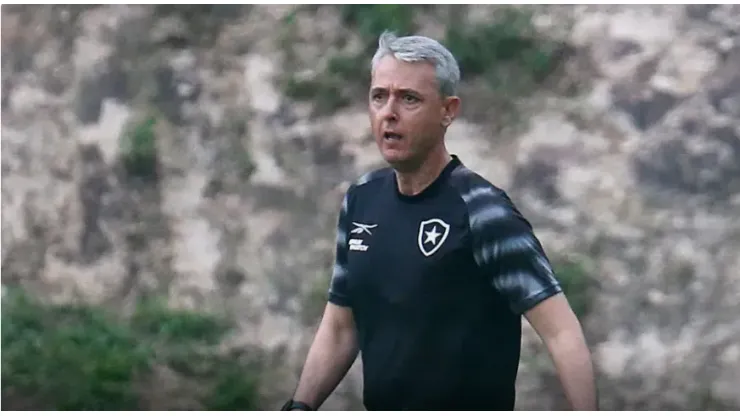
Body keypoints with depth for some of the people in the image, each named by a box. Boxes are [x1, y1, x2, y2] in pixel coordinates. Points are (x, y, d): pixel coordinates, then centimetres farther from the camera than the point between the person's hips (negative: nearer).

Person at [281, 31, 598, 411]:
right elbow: (340, 327, 11)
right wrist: (300, 406, 1)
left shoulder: (480, 209, -17)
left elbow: (561, 332, -22)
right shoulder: (360, 200, 3)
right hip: (379, 405, 6)